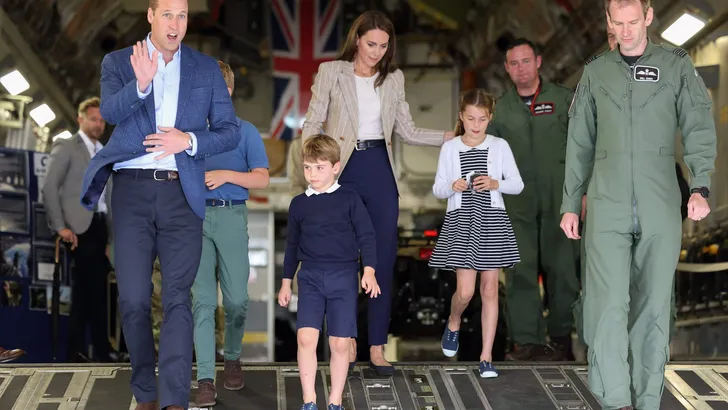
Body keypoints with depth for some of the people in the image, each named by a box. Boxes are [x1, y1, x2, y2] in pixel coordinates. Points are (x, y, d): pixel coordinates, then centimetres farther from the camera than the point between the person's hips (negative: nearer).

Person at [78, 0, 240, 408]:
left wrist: (189, 140, -12)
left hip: (182, 193, 0)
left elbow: (230, 132, 7)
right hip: (132, 192, 0)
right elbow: (111, 111, -11)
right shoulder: (118, 62, 8)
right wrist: (140, 84, -31)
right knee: (134, 300, 2)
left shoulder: (207, 68, 11)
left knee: (178, 298, -10)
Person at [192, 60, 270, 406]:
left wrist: (226, 175, -14)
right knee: (203, 300, -5)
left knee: (236, 300, 3)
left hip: (232, 217, -1)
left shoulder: (245, 132, 3)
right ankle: (205, 380, -5)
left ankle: (232, 359, 30)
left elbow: (262, 179, -2)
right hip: (196, 217, 1)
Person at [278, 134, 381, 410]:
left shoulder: (349, 199, -1)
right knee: (306, 338, -12)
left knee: (340, 343, 1)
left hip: (343, 277, -2)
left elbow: (366, 236, 0)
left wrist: (369, 270, -11)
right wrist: (286, 281, 17)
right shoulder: (299, 204, 8)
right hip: (310, 277, 2)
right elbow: (292, 245, 16)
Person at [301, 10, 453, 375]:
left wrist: (452, 137, 2)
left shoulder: (393, 78, 9)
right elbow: (312, 124, 0)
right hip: (342, 170, -2)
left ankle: (377, 348, 5)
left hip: (379, 171, 2)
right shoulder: (331, 72, 1)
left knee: (384, 258, -1)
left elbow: (407, 131, 11)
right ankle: (347, 341, 15)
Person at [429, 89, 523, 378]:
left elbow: (518, 184, 4)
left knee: (490, 289, 2)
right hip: (460, 221, -1)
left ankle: (486, 357, 8)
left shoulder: (499, 146, 3)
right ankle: (453, 324, 28)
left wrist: (496, 184, -14)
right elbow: (437, 189, 6)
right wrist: (452, 186, -15)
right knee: (465, 291, -7)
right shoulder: (450, 148, 3)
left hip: (492, 222, 1)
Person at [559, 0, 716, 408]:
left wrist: (701, 186, -17)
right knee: (609, 303, -10)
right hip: (608, 209, 1)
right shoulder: (596, 72, 12)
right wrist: (570, 204, 12)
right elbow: (579, 145, 15)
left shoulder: (677, 65, 6)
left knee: (654, 307, 3)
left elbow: (698, 127, -2)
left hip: (660, 210, -1)